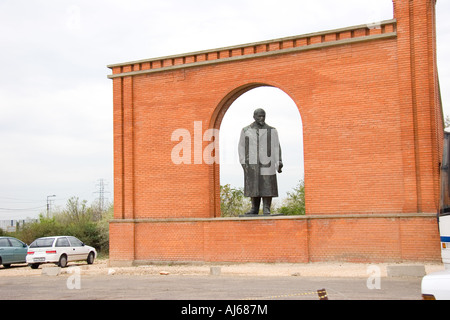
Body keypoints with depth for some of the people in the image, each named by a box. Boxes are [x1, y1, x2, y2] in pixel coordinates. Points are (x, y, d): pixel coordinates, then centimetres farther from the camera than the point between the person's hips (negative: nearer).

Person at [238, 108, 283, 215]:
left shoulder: (272, 131, 3)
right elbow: (242, 147, 7)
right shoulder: (246, 130, 6)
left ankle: (266, 210, 0)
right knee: (254, 186, 2)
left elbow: (276, 147, 1)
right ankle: (254, 209, 9)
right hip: (252, 164, 1)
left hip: (267, 163, -1)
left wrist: (279, 163, -7)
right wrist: (243, 162, -3)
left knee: (267, 186, -4)